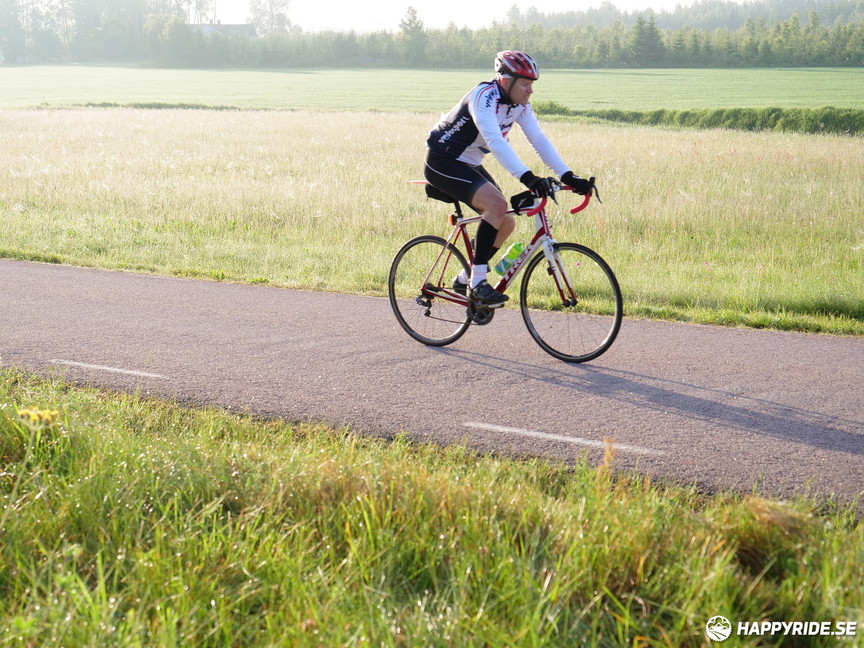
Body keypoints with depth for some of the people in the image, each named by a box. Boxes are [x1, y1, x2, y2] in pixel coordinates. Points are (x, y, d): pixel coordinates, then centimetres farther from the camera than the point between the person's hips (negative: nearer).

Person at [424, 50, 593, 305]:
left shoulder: (520, 104, -1)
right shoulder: (484, 96, -26)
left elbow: (539, 140, -5)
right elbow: (495, 140, -39)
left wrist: (567, 176, -17)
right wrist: (526, 177, -49)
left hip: (469, 165, 9)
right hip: (442, 162, -9)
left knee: (506, 222, 1)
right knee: (497, 204, -27)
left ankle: (464, 281, 16)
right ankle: (478, 282, -21)